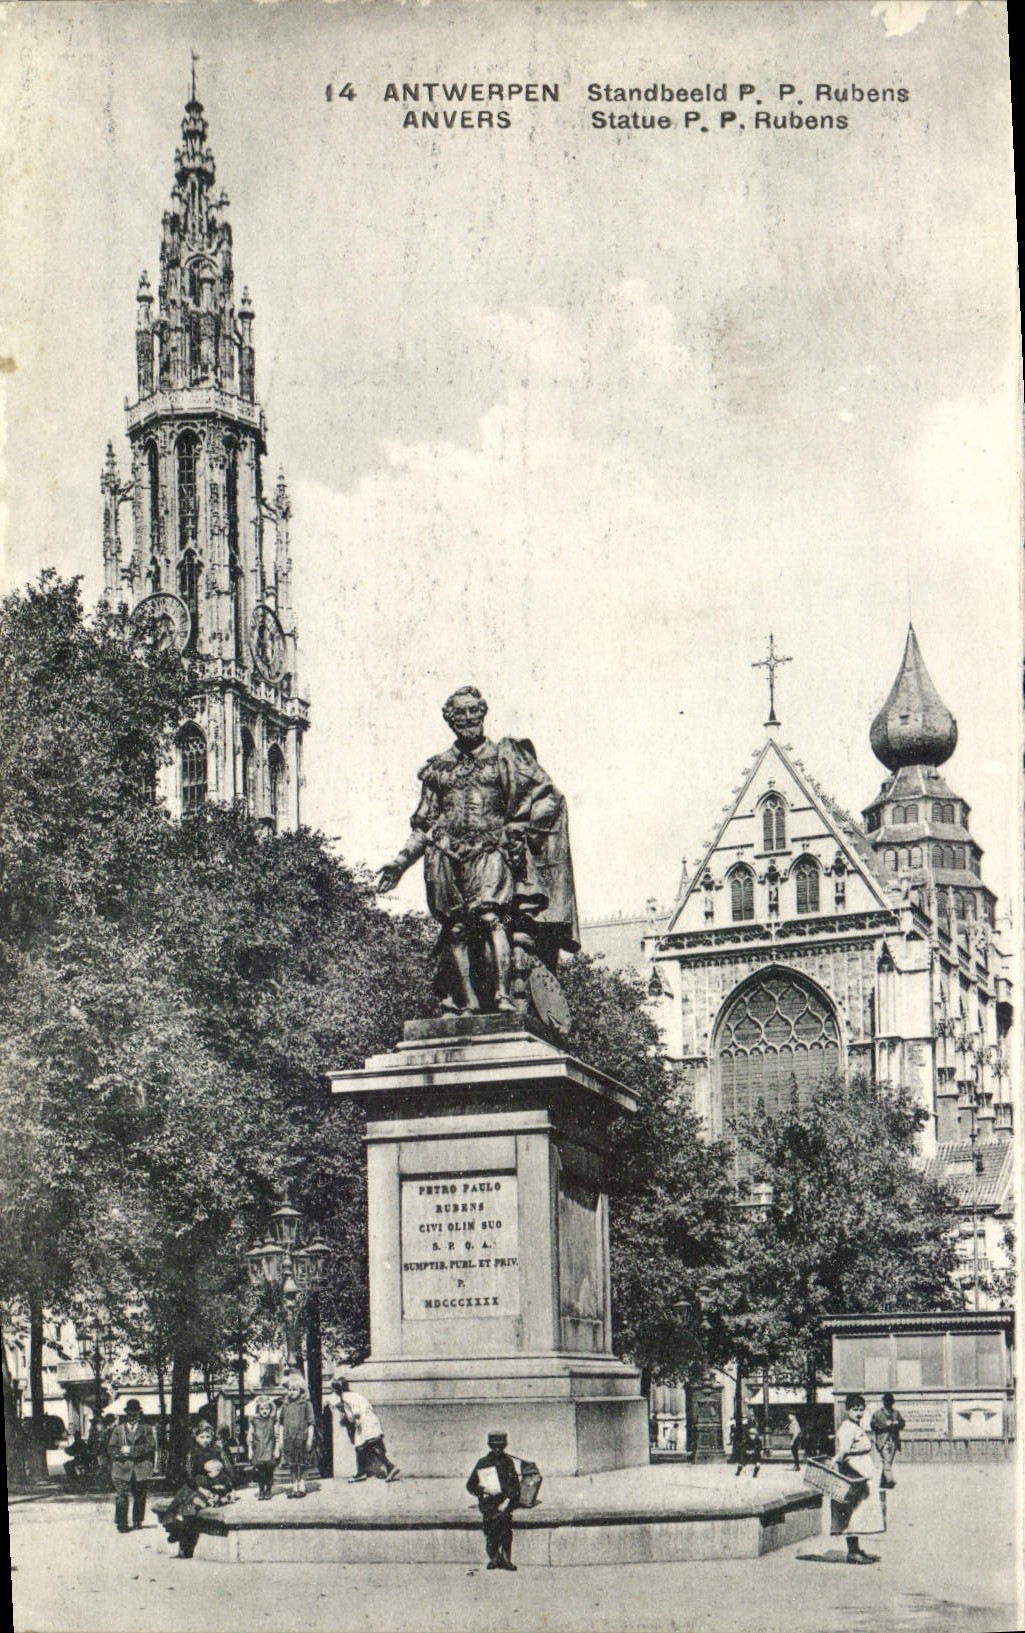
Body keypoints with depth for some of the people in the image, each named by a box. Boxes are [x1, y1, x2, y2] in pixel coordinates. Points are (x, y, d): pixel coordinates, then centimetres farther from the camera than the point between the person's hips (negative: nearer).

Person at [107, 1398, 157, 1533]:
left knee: (140, 1497, 4)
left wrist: (131, 1450, -10)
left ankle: (137, 1522, 15)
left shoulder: (146, 1429, 11)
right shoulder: (118, 1429, 12)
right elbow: (111, 1448, 8)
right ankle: (121, 1523, -7)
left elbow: (151, 1446, -4)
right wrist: (121, 1453, -10)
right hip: (122, 1468, -1)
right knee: (121, 1496, -10)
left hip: (141, 1468, 1)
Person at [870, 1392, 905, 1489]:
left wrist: (896, 1423, -6)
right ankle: (890, 1480, -27)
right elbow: (873, 1425, -5)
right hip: (883, 1440, -5)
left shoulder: (895, 1412, 15)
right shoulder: (877, 1413, 2)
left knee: (889, 1462, 8)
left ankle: (883, 1483, 18)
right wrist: (885, 1425, -14)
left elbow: (902, 1423, 16)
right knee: (886, 1460, -18)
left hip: (894, 1440, 5)